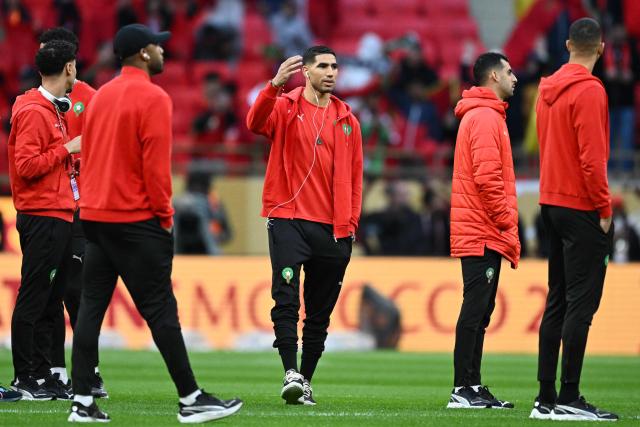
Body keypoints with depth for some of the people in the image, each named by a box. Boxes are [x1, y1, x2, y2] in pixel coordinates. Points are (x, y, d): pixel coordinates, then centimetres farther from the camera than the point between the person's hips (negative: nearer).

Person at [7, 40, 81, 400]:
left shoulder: (56, 109, 18)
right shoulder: (34, 111, -13)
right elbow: (26, 165, -20)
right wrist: (67, 148, -14)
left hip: (59, 215, 10)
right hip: (42, 217, -10)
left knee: (52, 299, 11)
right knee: (33, 299, -6)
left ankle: (43, 375, 16)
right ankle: (25, 379, -4)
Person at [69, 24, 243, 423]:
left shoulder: (101, 95, 13)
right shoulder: (153, 98, -11)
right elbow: (156, 164, -15)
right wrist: (165, 215, -7)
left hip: (94, 215, 8)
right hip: (137, 221, -8)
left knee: (91, 306, 5)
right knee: (161, 310, -5)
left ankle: (83, 402, 3)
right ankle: (191, 399, -2)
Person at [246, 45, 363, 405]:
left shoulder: (347, 120, 12)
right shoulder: (285, 108, 2)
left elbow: (355, 174, 13)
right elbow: (256, 123, -20)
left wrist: (351, 223, 4)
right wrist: (275, 86, -36)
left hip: (333, 228, 4)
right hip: (288, 220, -4)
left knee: (320, 311, 7)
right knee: (286, 298, -16)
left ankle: (306, 380, 14)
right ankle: (291, 372, -19)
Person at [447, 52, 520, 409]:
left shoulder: (486, 115, 21)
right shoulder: (485, 117, -12)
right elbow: (487, 176, -20)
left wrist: (506, 223, 17)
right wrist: (507, 221, -16)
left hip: (482, 234, 10)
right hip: (484, 233, -10)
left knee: (479, 312, 10)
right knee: (475, 310, -10)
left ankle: (473, 387, 12)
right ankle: (463, 389, -11)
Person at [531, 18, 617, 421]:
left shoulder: (548, 90, 12)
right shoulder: (589, 91, -14)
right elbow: (592, 156, -19)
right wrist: (605, 208, -12)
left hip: (551, 202, 9)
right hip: (581, 207, -9)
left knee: (558, 301, 11)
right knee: (581, 302, -8)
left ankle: (546, 397, 12)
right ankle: (568, 399, -10)